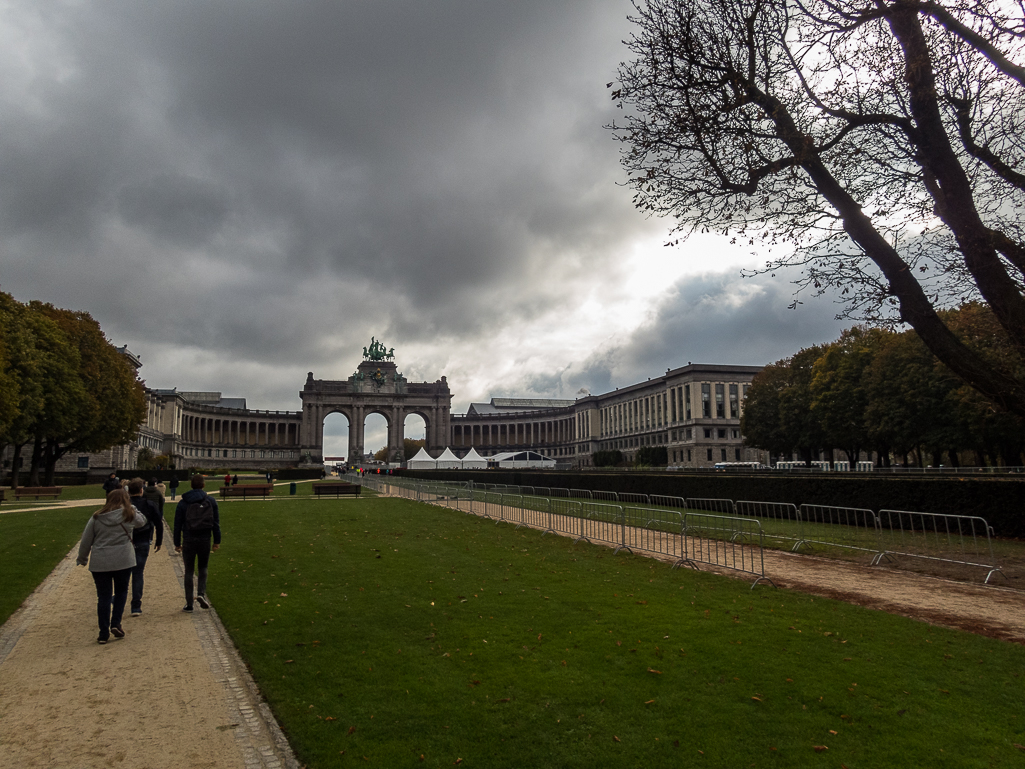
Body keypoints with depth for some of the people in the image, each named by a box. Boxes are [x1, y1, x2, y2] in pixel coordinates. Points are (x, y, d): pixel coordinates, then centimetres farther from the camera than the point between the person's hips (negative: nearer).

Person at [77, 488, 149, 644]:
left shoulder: (96, 517, 3)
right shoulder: (128, 515, -2)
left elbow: (86, 541, 7)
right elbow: (142, 520, 19)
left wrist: (82, 559, 20)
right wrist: (131, 507, 29)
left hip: (99, 562, 2)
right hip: (123, 561, -2)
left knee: (103, 597, 7)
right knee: (121, 592, 17)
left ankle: (104, 633, 11)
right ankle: (116, 623, 7)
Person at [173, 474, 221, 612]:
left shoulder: (183, 503, 0)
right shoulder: (211, 501, 0)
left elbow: (177, 524, 1)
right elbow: (216, 522, 1)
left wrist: (177, 543, 8)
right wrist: (217, 541, 7)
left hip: (188, 540, 0)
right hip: (205, 540, 0)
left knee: (189, 571, 8)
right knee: (203, 568, 17)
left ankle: (189, 603, 9)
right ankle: (201, 593, -5)